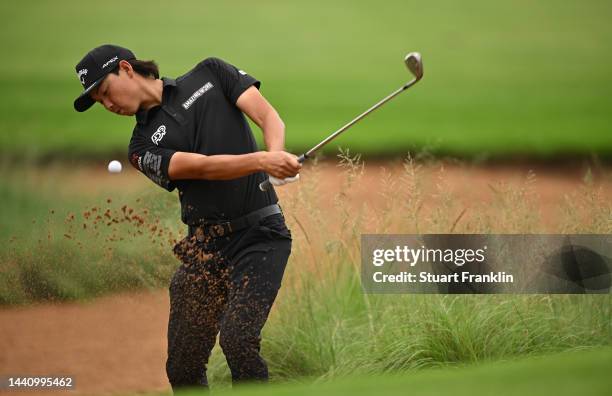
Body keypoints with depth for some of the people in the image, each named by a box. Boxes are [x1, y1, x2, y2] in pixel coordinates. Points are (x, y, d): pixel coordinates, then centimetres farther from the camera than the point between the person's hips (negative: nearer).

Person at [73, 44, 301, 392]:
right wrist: (261, 161, -28)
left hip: (260, 233, -3)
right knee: (183, 367, -2)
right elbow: (204, 168, -10)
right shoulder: (145, 147, 7)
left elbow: (269, 117, -2)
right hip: (204, 245, 3)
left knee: (238, 341, -21)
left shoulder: (211, 75, 9)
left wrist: (277, 156, -25)